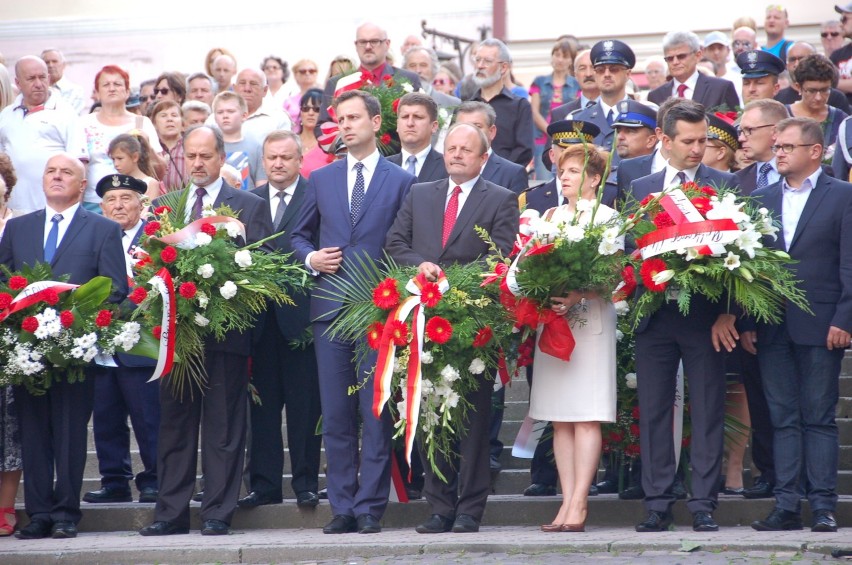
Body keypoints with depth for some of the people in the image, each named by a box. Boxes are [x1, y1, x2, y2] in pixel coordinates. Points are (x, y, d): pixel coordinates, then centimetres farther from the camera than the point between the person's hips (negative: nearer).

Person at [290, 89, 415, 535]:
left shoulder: (401, 182, 4)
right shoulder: (321, 180, 14)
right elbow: (299, 235, 21)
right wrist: (310, 258, 0)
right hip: (330, 309, 3)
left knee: (375, 412, -4)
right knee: (335, 415, 4)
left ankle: (370, 508, -1)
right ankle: (342, 507, 8)